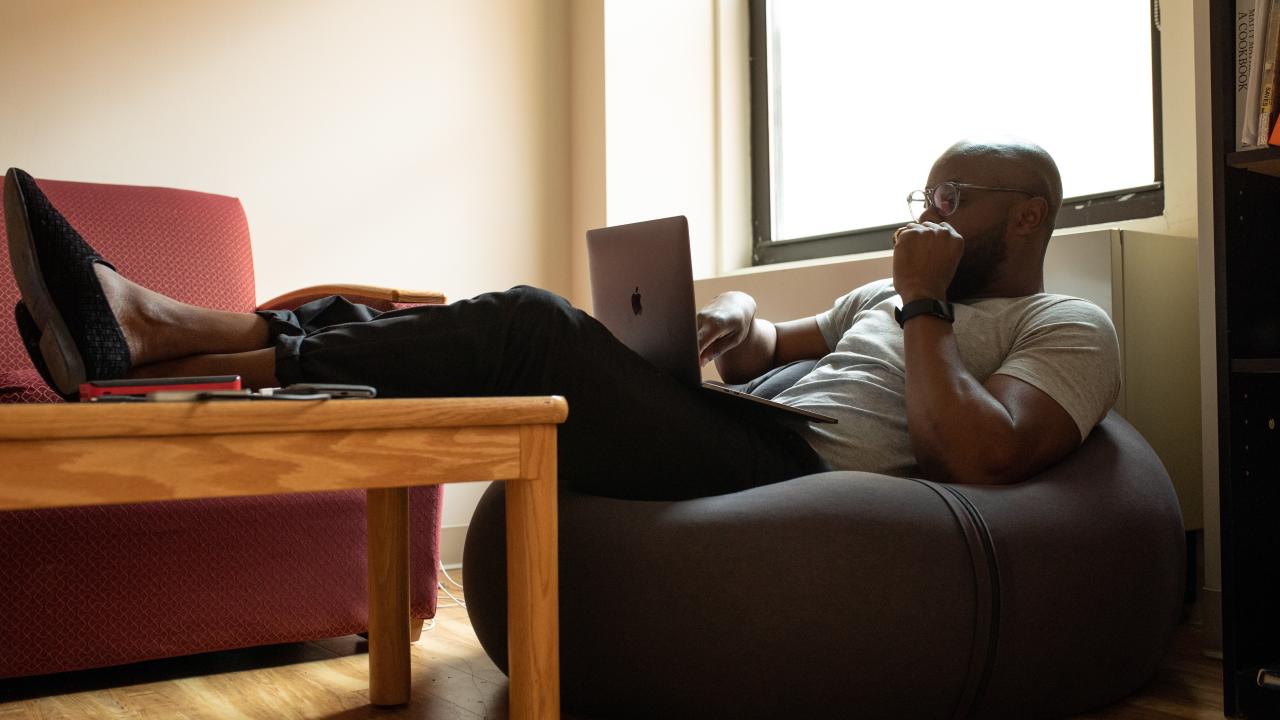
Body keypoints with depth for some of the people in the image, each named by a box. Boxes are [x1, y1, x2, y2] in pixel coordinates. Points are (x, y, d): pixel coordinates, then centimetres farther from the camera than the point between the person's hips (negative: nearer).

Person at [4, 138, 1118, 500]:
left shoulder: (1068, 329, 7)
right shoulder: (884, 295, 30)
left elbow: (981, 458, -12)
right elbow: (765, 345, 30)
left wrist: (924, 305, -6)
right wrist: (737, 317, 7)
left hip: (800, 483, -8)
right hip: (749, 445, 8)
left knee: (533, 327, -23)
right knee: (525, 332, -7)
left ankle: (155, 344, -23)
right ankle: (146, 327, -12)